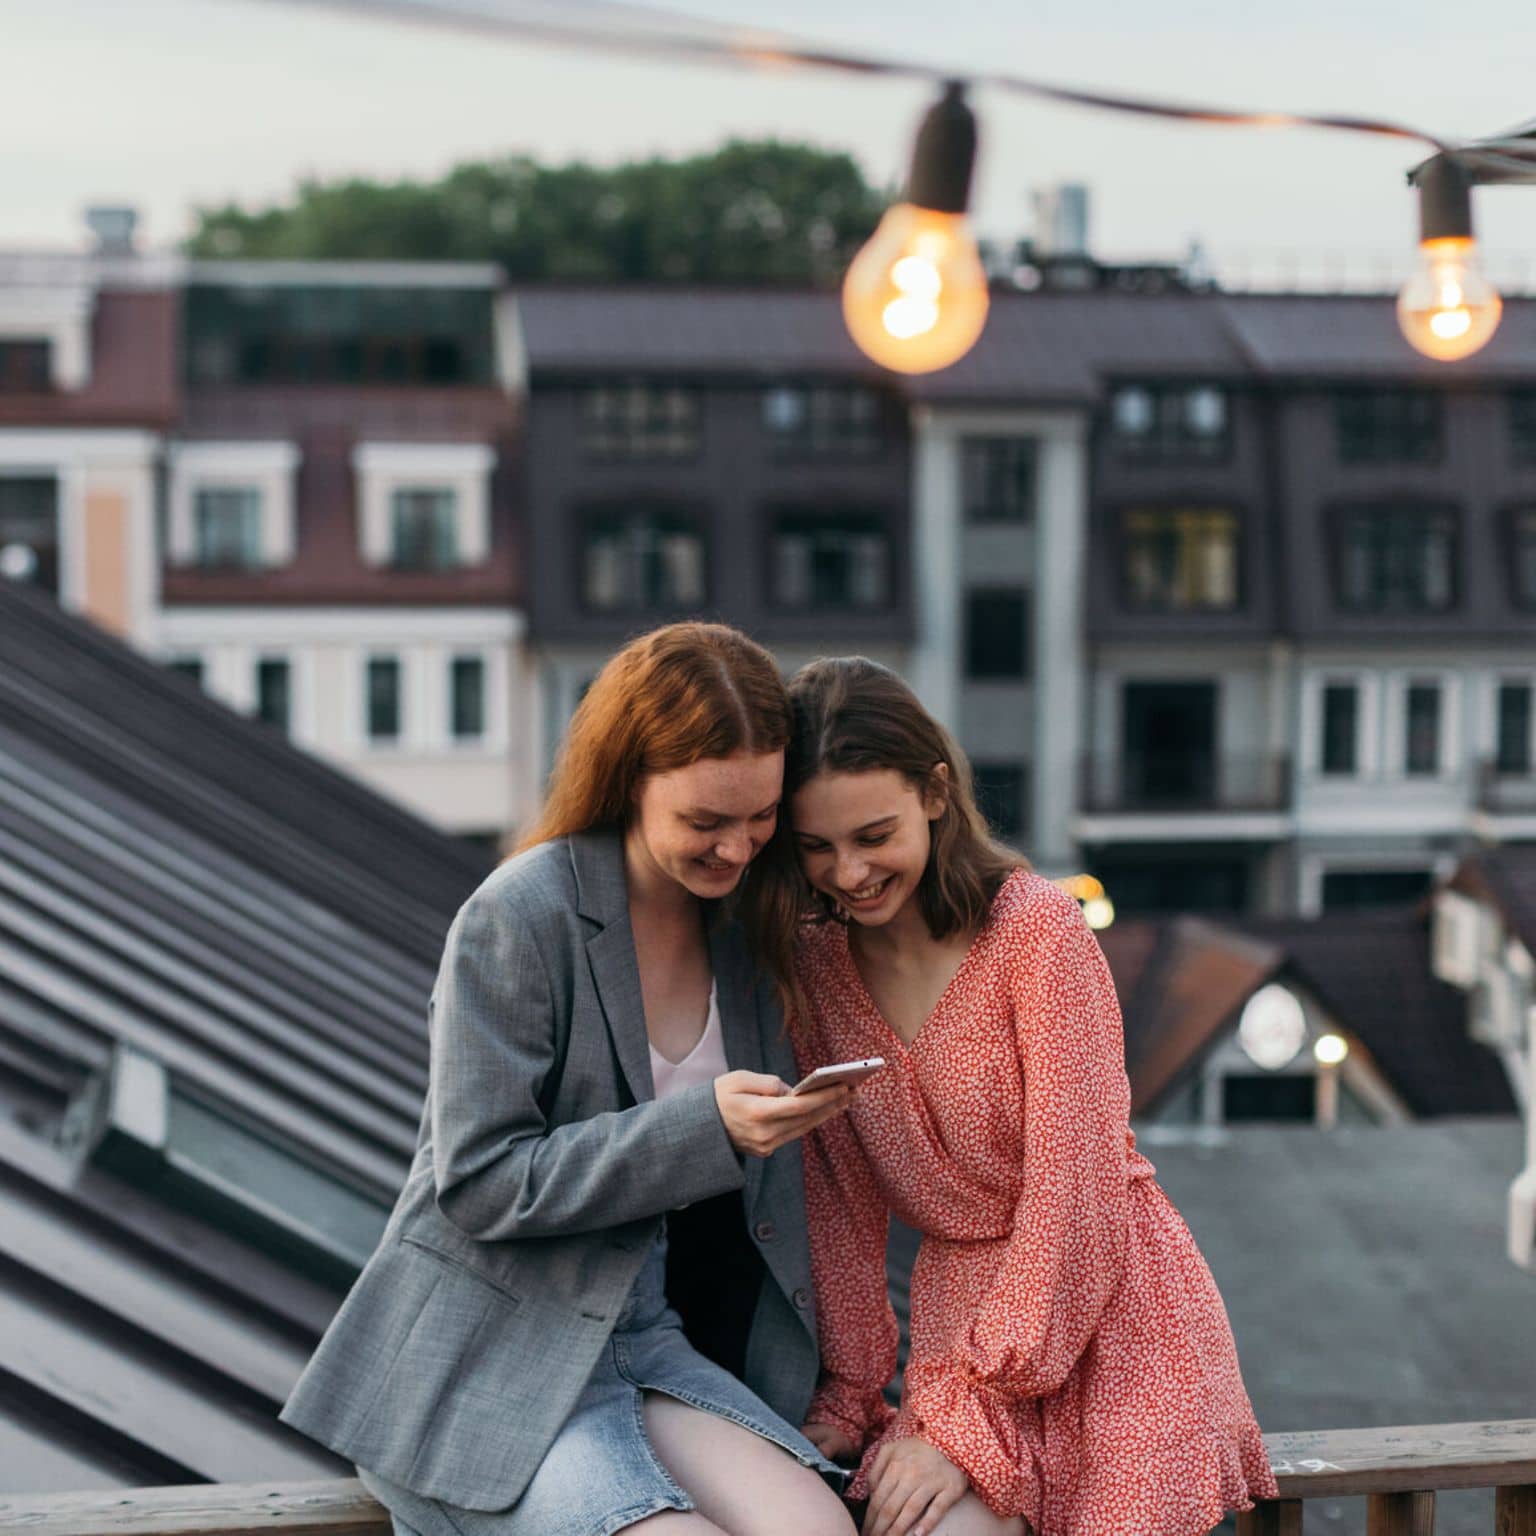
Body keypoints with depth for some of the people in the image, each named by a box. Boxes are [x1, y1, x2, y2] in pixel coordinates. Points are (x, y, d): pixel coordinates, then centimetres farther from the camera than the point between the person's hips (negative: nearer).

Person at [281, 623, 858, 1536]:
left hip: (639, 1332, 6)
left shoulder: (744, 927, 7)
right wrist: (704, 1126, -24)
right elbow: (480, 1184, -17)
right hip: (487, 1357, -6)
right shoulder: (518, 919, -13)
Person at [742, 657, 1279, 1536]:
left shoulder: (1038, 929, -16)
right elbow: (844, 1198, 7)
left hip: (1110, 1310, -4)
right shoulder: (815, 962, 1)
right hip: (960, 1313, 4)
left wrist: (966, 1420, -18)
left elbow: (1075, 1199, -17)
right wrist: (848, 1393, 1)